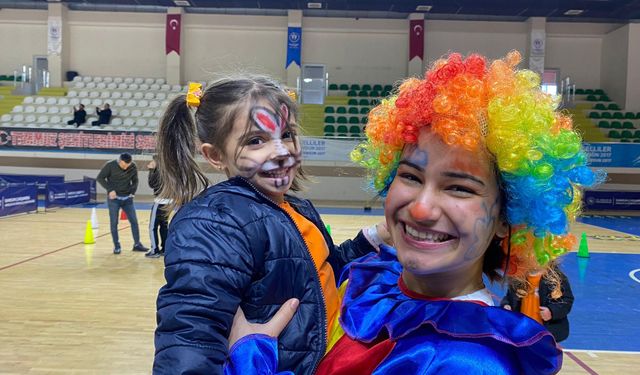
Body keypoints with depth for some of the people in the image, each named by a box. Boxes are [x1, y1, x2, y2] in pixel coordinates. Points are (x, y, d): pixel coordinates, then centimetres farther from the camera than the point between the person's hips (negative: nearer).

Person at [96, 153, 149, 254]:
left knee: (134, 221, 2)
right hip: (114, 198, -3)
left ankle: (137, 244, 12)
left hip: (127, 198, 3)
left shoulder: (133, 167, -5)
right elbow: (100, 178, -6)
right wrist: (110, 189, -15)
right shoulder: (110, 165, -13)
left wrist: (133, 192, -3)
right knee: (114, 223, 1)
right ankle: (117, 246, 12)